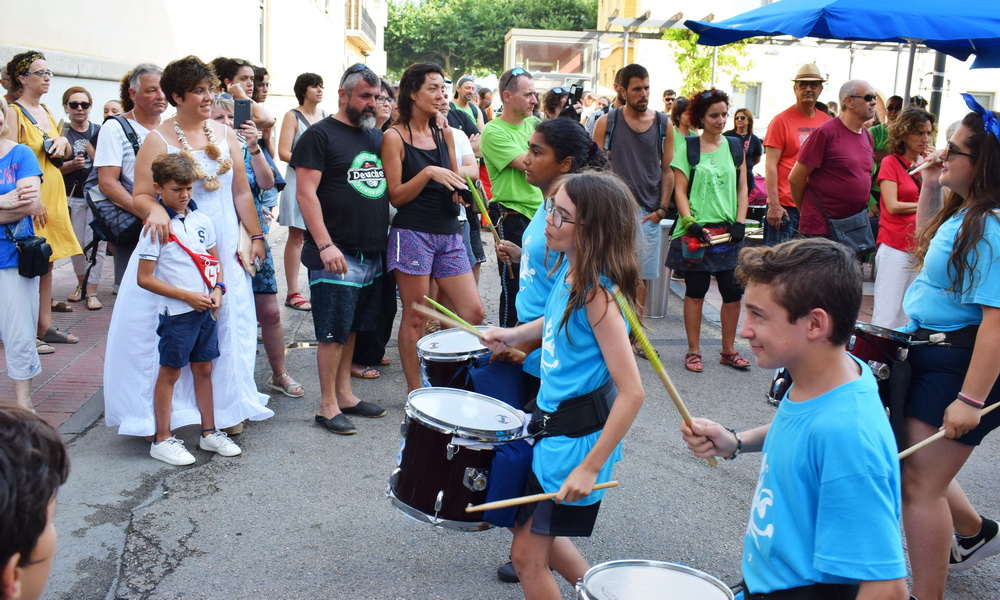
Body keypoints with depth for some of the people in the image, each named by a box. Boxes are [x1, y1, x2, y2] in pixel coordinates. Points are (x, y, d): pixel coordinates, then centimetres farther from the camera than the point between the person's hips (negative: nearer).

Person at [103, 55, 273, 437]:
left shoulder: (225, 135, 9)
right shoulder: (159, 140, -3)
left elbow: (241, 192, 14)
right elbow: (141, 196, -7)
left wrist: (256, 236, 10)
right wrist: (155, 209, -29)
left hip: (223, 248, 4)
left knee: (226, 325, 6)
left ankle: (226, 406, 20)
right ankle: (160, 412, 8)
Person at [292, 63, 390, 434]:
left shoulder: (377, 136, 15)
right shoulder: (320, 135, -6)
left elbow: (392, 187, 23)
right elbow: (305, 193, -13)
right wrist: (325, 245, -21)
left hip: (371, 253, 7)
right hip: (336, 255, -7)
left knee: (352, 327, 14)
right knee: (334, 332, -2)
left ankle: (345, 394, 25)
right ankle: (328, 407, 7)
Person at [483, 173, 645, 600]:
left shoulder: (598, 294, -26)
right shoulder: (569, 268, -2)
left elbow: (632, 393, -27)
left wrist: (590, 468, -24)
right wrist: (515, 334, 8)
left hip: (579, 438, -9)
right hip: (552, 423, 9)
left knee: (527, 556, 5)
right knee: (540, 537, 24)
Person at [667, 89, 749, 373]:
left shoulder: (735, 147, 10)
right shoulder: (688, 148, 1)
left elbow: (742, 188, 11)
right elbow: (680, 191, -2)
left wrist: (740, 223, -1)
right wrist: (690, 224, -13)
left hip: (728, 231, 3)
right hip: (696, 231, -3)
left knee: (733, 292, 3)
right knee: (695, 291, 3)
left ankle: (728, 350, 17)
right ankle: (693, 351, 13)